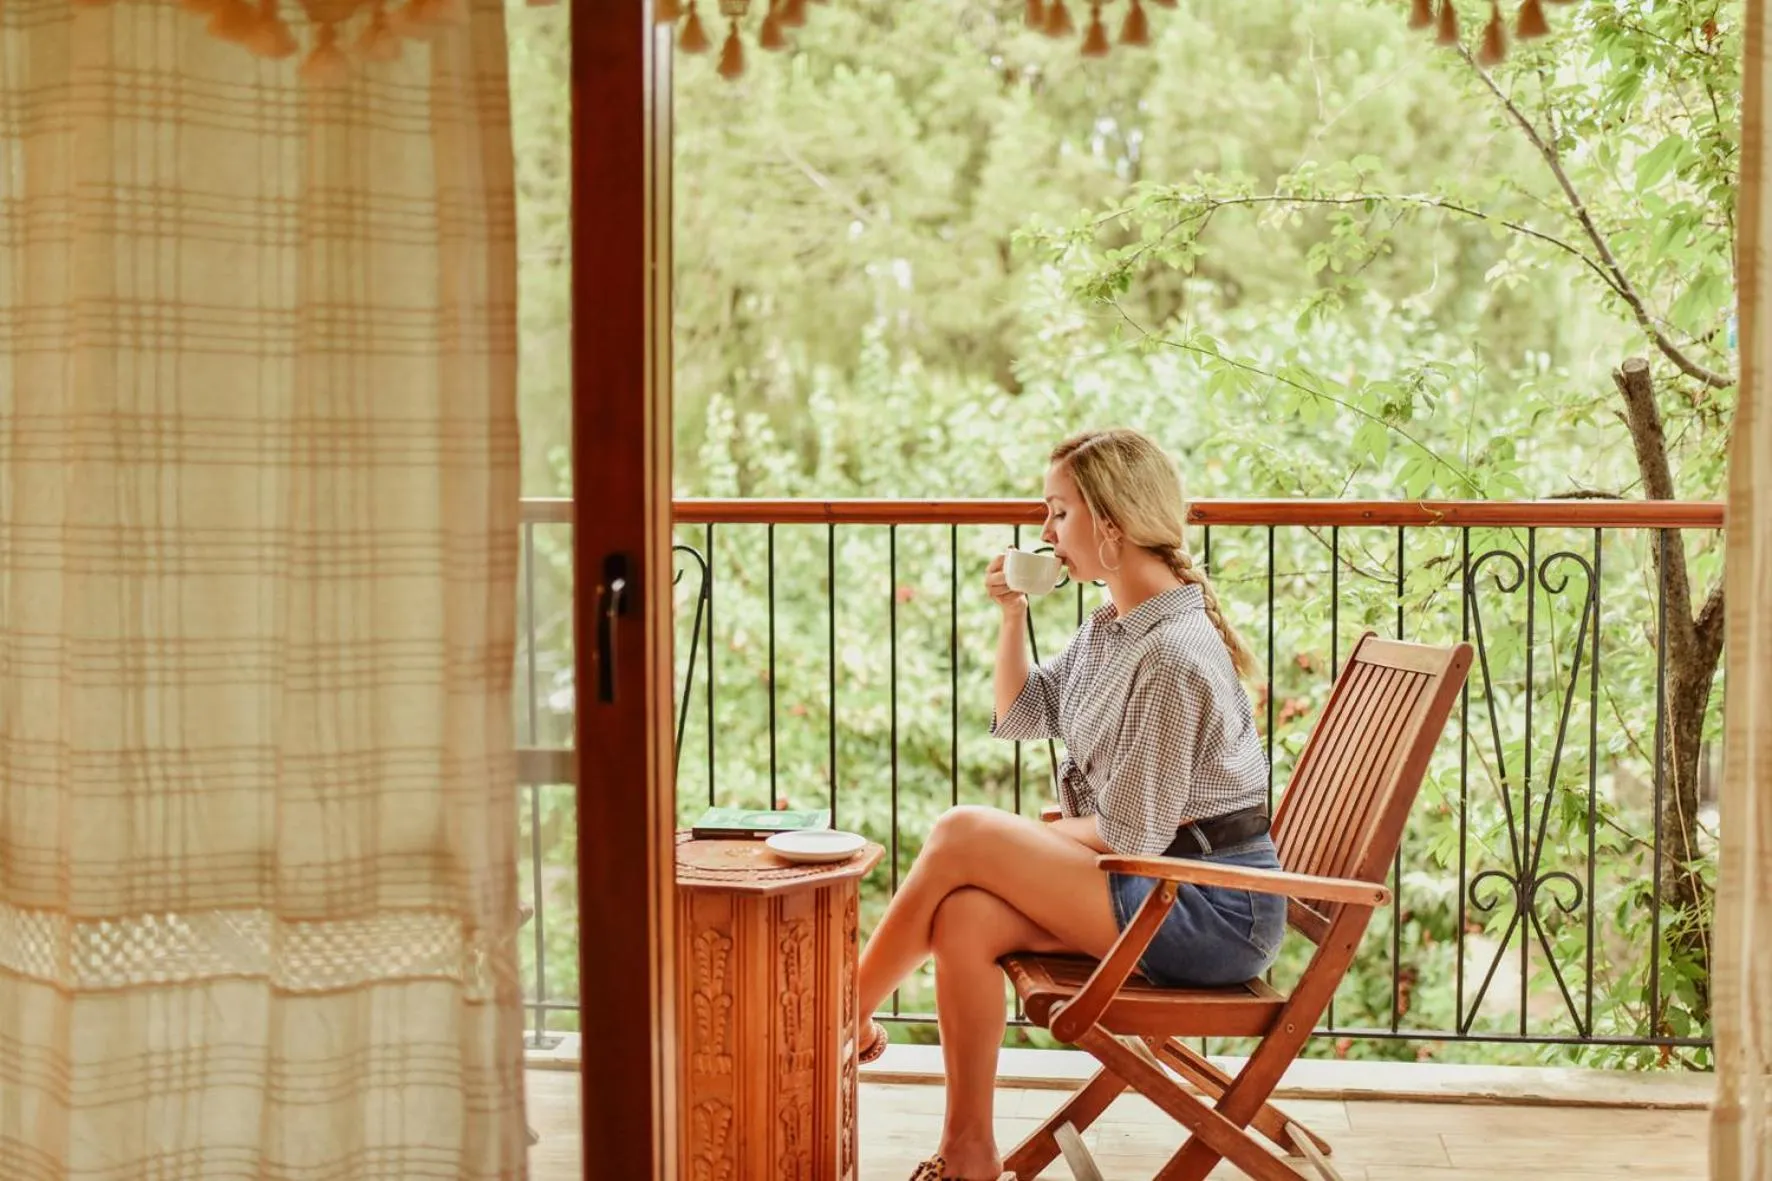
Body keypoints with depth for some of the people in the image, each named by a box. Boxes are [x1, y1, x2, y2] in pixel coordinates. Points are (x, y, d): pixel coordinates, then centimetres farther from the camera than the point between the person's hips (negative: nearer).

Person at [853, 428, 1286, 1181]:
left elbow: (1127, 833, -17)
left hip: (1216, 907, -9)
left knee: (962, 838, -18)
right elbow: (1019, 717, 23)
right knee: (965, 917, -14)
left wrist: (1026, 840, -1)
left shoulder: (1174, 654, -19)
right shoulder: (1109, 629, 10)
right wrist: (1011, 617, 9)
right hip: (1156, 889, 9)